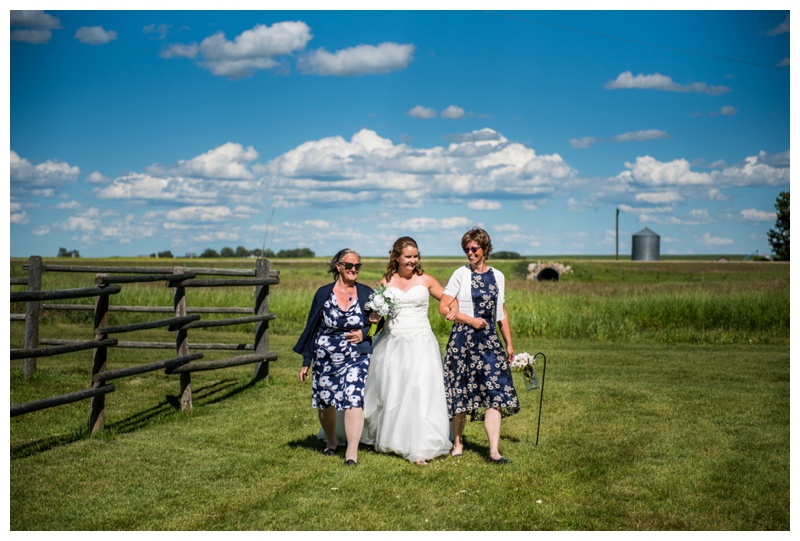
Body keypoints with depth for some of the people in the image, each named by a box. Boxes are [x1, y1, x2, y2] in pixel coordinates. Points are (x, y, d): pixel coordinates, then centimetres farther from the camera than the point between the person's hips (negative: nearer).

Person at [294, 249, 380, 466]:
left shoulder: (366, 293, 3)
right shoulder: (324, 293, 2)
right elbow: (312, 326, 5)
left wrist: (364, 334, -11)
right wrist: (306, 361, 5)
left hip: (357, 357, -1)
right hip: (326, 357, 1)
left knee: (354, 399, -16)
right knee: (325, 401, 9)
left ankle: (352, 451, -14)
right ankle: (331, 441, 35)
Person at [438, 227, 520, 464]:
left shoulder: (497, 276, 11)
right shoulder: (461, 274, -1)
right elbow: (443, 307, -4)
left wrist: (509, 343, 16)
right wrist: (470, 320, -11)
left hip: (489, 340, 3)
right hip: (463, 340, -3)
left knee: (495, 391, -7)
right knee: (460, 391, 4)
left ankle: (494, 450, -9)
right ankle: (458, 442, 23)